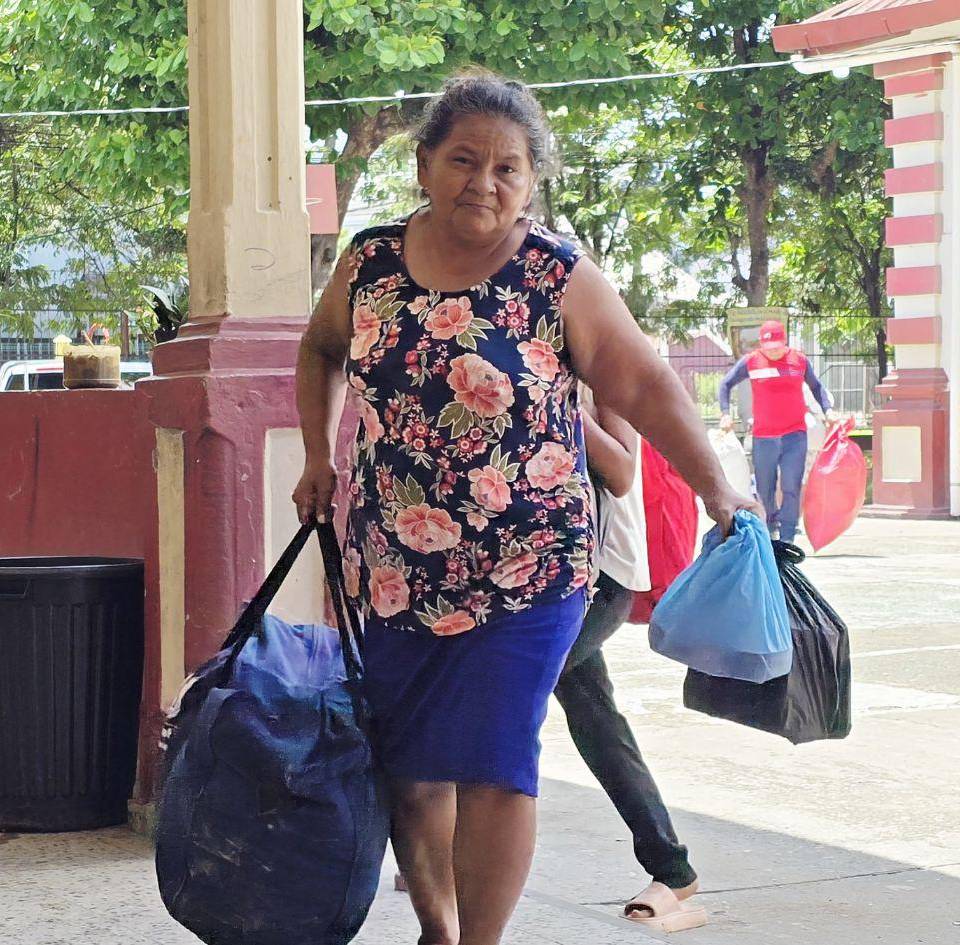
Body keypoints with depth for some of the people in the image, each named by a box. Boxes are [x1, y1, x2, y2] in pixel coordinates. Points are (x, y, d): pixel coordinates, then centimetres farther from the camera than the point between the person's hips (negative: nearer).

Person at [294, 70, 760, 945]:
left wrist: (718, 493, -7)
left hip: (527, 573, -4)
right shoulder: (370, 263, 3)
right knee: (406, 764, 10)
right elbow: (321, 352, 21)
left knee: (491, 764, -7)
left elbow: (644, 388, -4)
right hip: (396, 570, 4)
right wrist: (320, 458, 14)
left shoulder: (562, 280, -7)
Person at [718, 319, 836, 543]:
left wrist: (827, 409, 7)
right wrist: (725, 413, 0)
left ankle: (787, 539, -7)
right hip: (763, 438, 0)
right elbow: (726, 385, 13)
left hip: (795, 435, 0)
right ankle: (769, 528, 33)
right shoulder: (750, 362, 1)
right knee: (764, 490, 9)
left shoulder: (799, 360, 4)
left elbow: (816, 386, 20)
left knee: (791, 488, -10)